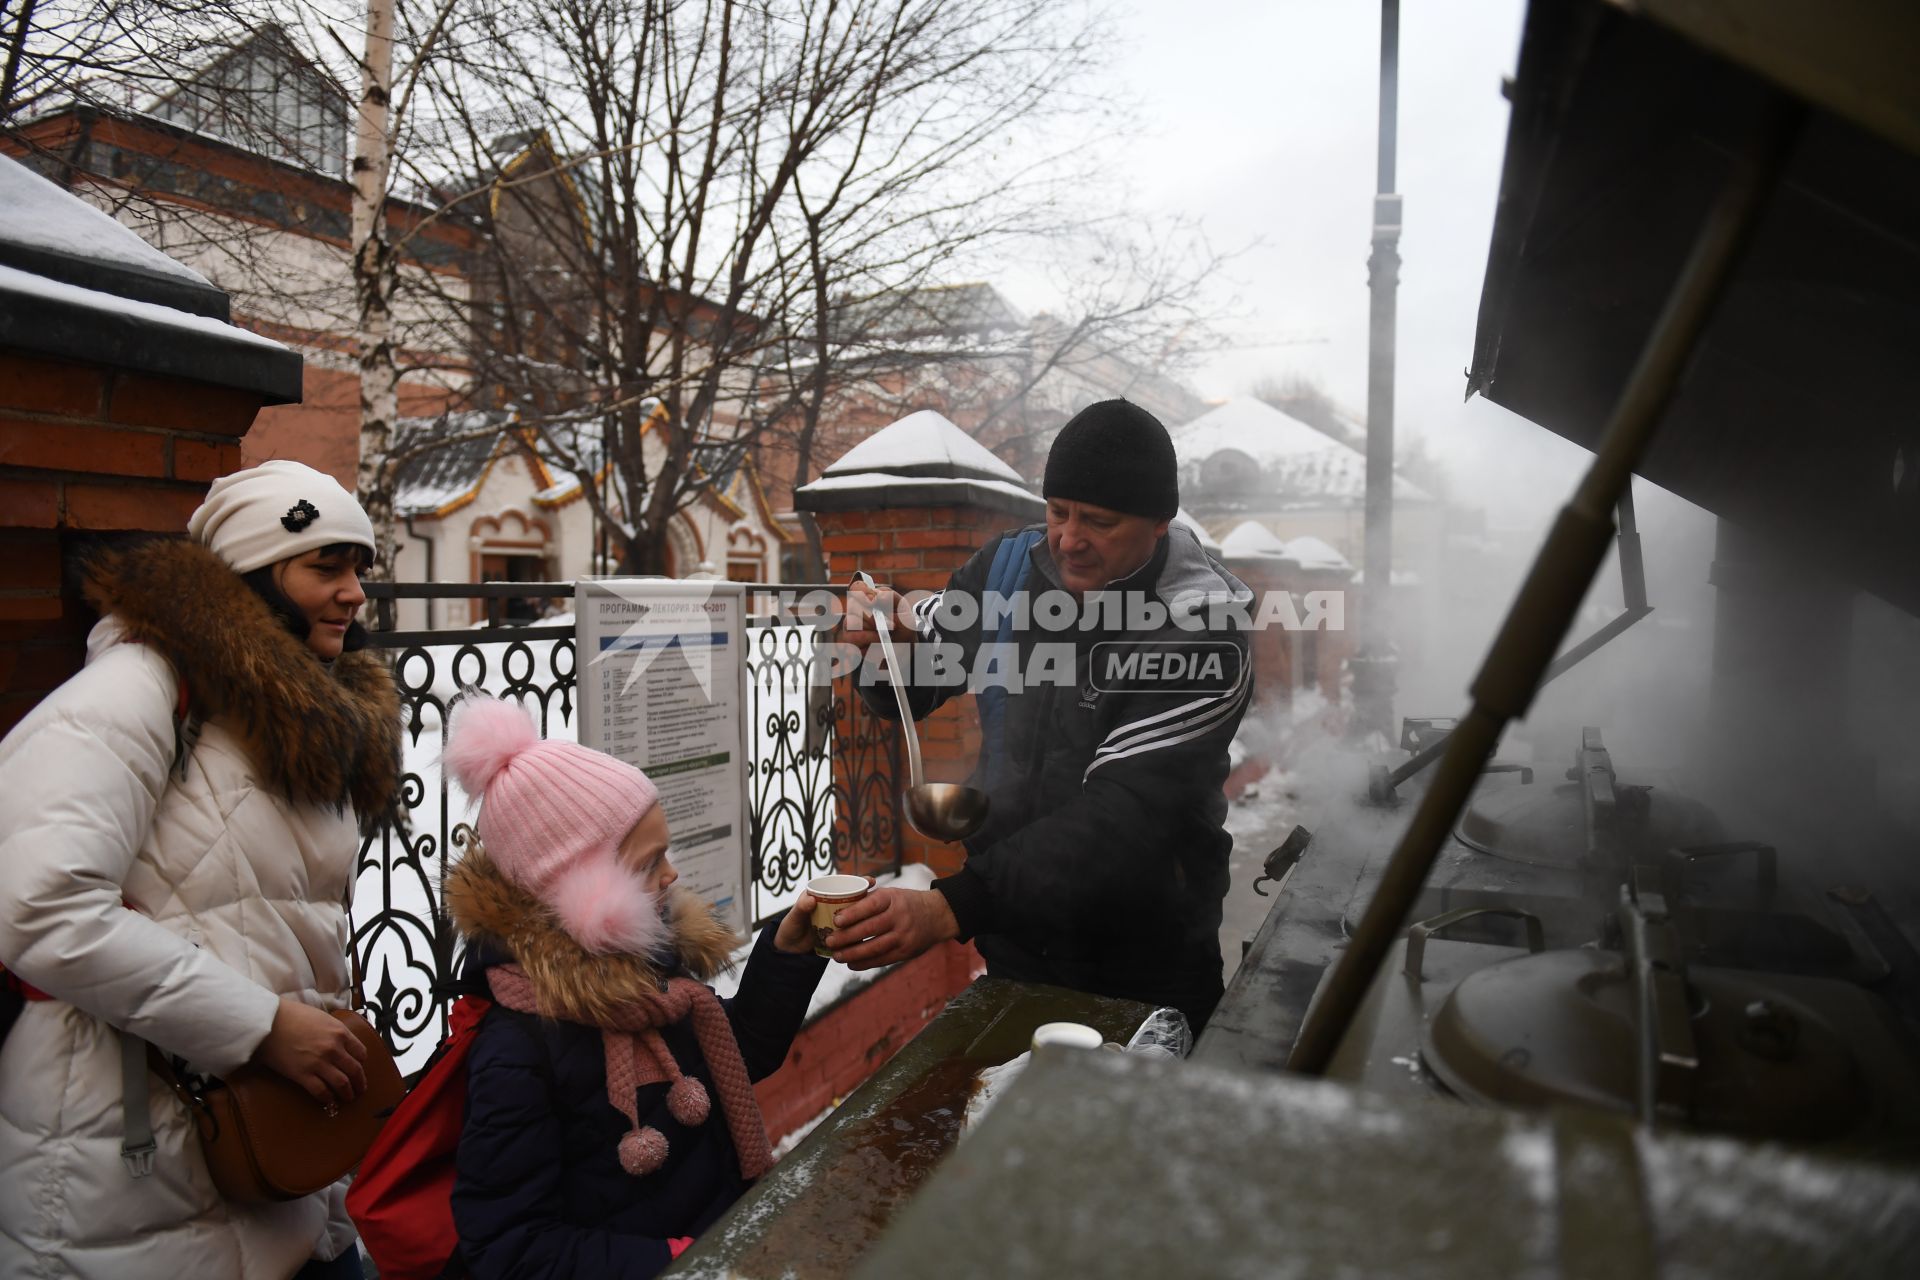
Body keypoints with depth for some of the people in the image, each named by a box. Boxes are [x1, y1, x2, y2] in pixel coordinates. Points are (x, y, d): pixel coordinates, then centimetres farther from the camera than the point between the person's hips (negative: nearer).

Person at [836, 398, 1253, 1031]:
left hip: (1144, 964, -4)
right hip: (1010, 940, 5)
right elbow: (911, 692, 5)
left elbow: (1124, 813, -30)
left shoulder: (1199, 628, -22)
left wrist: (954, 906, -39)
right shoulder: (1007, 565, -7)